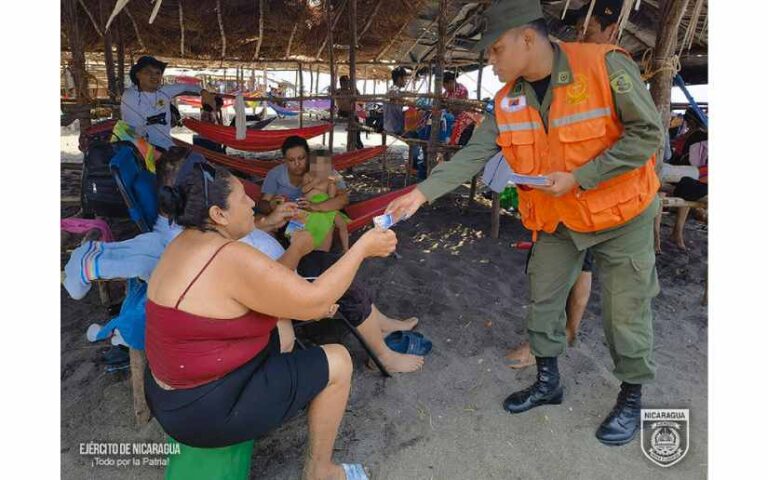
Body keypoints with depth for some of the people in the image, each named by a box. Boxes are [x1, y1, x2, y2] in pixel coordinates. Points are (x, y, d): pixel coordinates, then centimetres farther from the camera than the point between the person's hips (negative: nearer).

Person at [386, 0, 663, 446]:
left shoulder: (605, 65, -20)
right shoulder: (508, 101, -5)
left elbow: (647, 133, -18)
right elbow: (471, 155, -6)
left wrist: (578, 178, -23)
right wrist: (422, 192, -14)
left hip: (621, 214, -4)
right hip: (556, 220, 5)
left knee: (626, 312, 5)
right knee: (543, 300, 10)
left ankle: (632, 400, 27)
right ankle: (548, 381, 32)